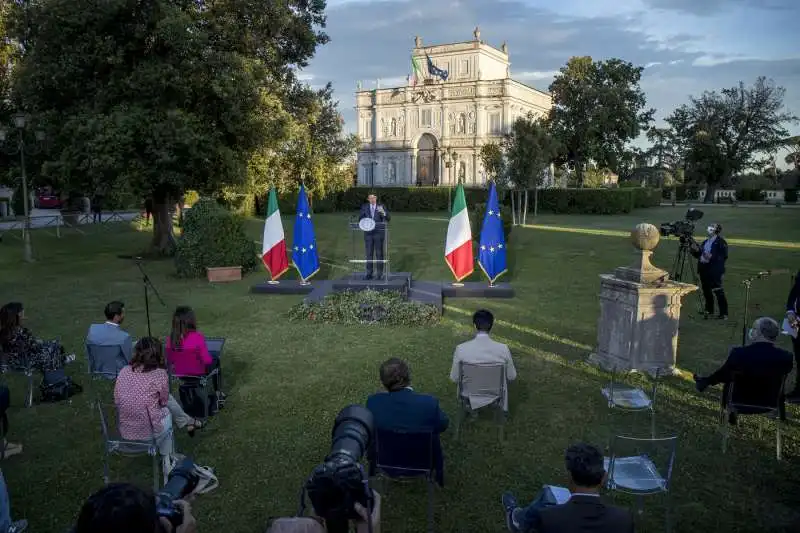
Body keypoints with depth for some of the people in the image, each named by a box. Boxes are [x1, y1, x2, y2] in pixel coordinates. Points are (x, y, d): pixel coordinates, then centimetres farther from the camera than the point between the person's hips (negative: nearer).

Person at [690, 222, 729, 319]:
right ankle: (709, 310, 26)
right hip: (704, 269, 7)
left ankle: (724, 313, -2)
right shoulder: (705, 242, 18)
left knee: (718, 291, -7)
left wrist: (712, 257, -24)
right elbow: (699, 254, 21)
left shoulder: (721, 242, -5)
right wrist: (695, 250, 1)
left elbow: (724, 256, -12)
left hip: (714, 271, -7)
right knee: (706, 291, 13)